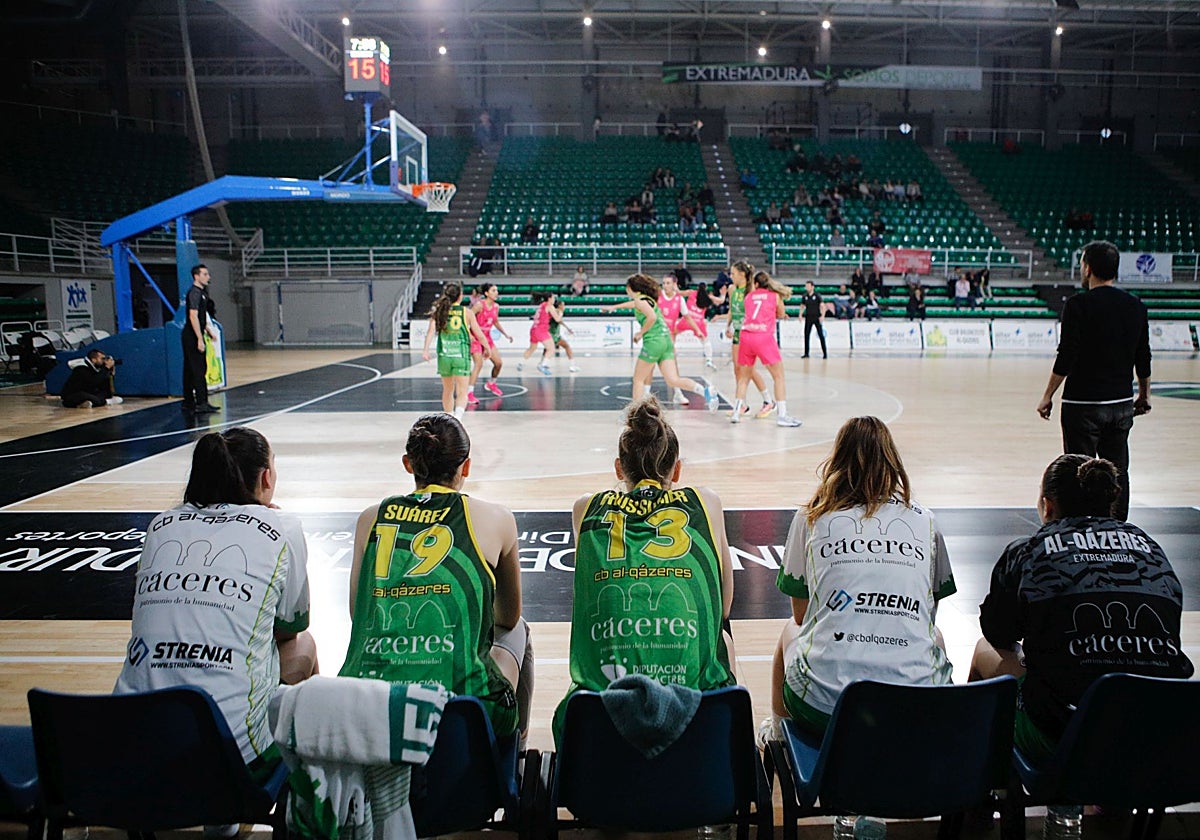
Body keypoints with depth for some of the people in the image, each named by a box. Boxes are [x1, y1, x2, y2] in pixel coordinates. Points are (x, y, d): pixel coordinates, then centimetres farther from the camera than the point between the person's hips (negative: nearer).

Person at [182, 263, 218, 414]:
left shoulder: (202, 292, 16)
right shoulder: (194, 293, -14)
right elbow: (193, 316, -21)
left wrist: (209, 330, 21)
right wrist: (200, 339, -23)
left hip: (192, 337, 10)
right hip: (193, 336, -10)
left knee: (190, 370, 12)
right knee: (199, 370, -9)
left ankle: (188, 402, 18)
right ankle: (201, 404, -9)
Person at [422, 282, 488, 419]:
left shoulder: (438, 311, 6)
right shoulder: (467, 312, 0)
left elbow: (431, 331, -8)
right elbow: (479, 335, 4)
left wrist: (425, 350, -14)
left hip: (444, 356, 3)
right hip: (462, 356, -3)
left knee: (447, 391, 20)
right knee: (462, 392, -2)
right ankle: (457, 418, -25)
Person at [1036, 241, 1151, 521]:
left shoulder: (1079, 305, -12)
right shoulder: (1136, 306, 6)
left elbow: (1066, 358, -16)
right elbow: (1143, 359, 12)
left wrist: (1047, 396, -8)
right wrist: (1144, 394, 24)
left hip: (1082, 404, -6)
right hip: (1121, 403, 6)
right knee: (1118, 471, 13)